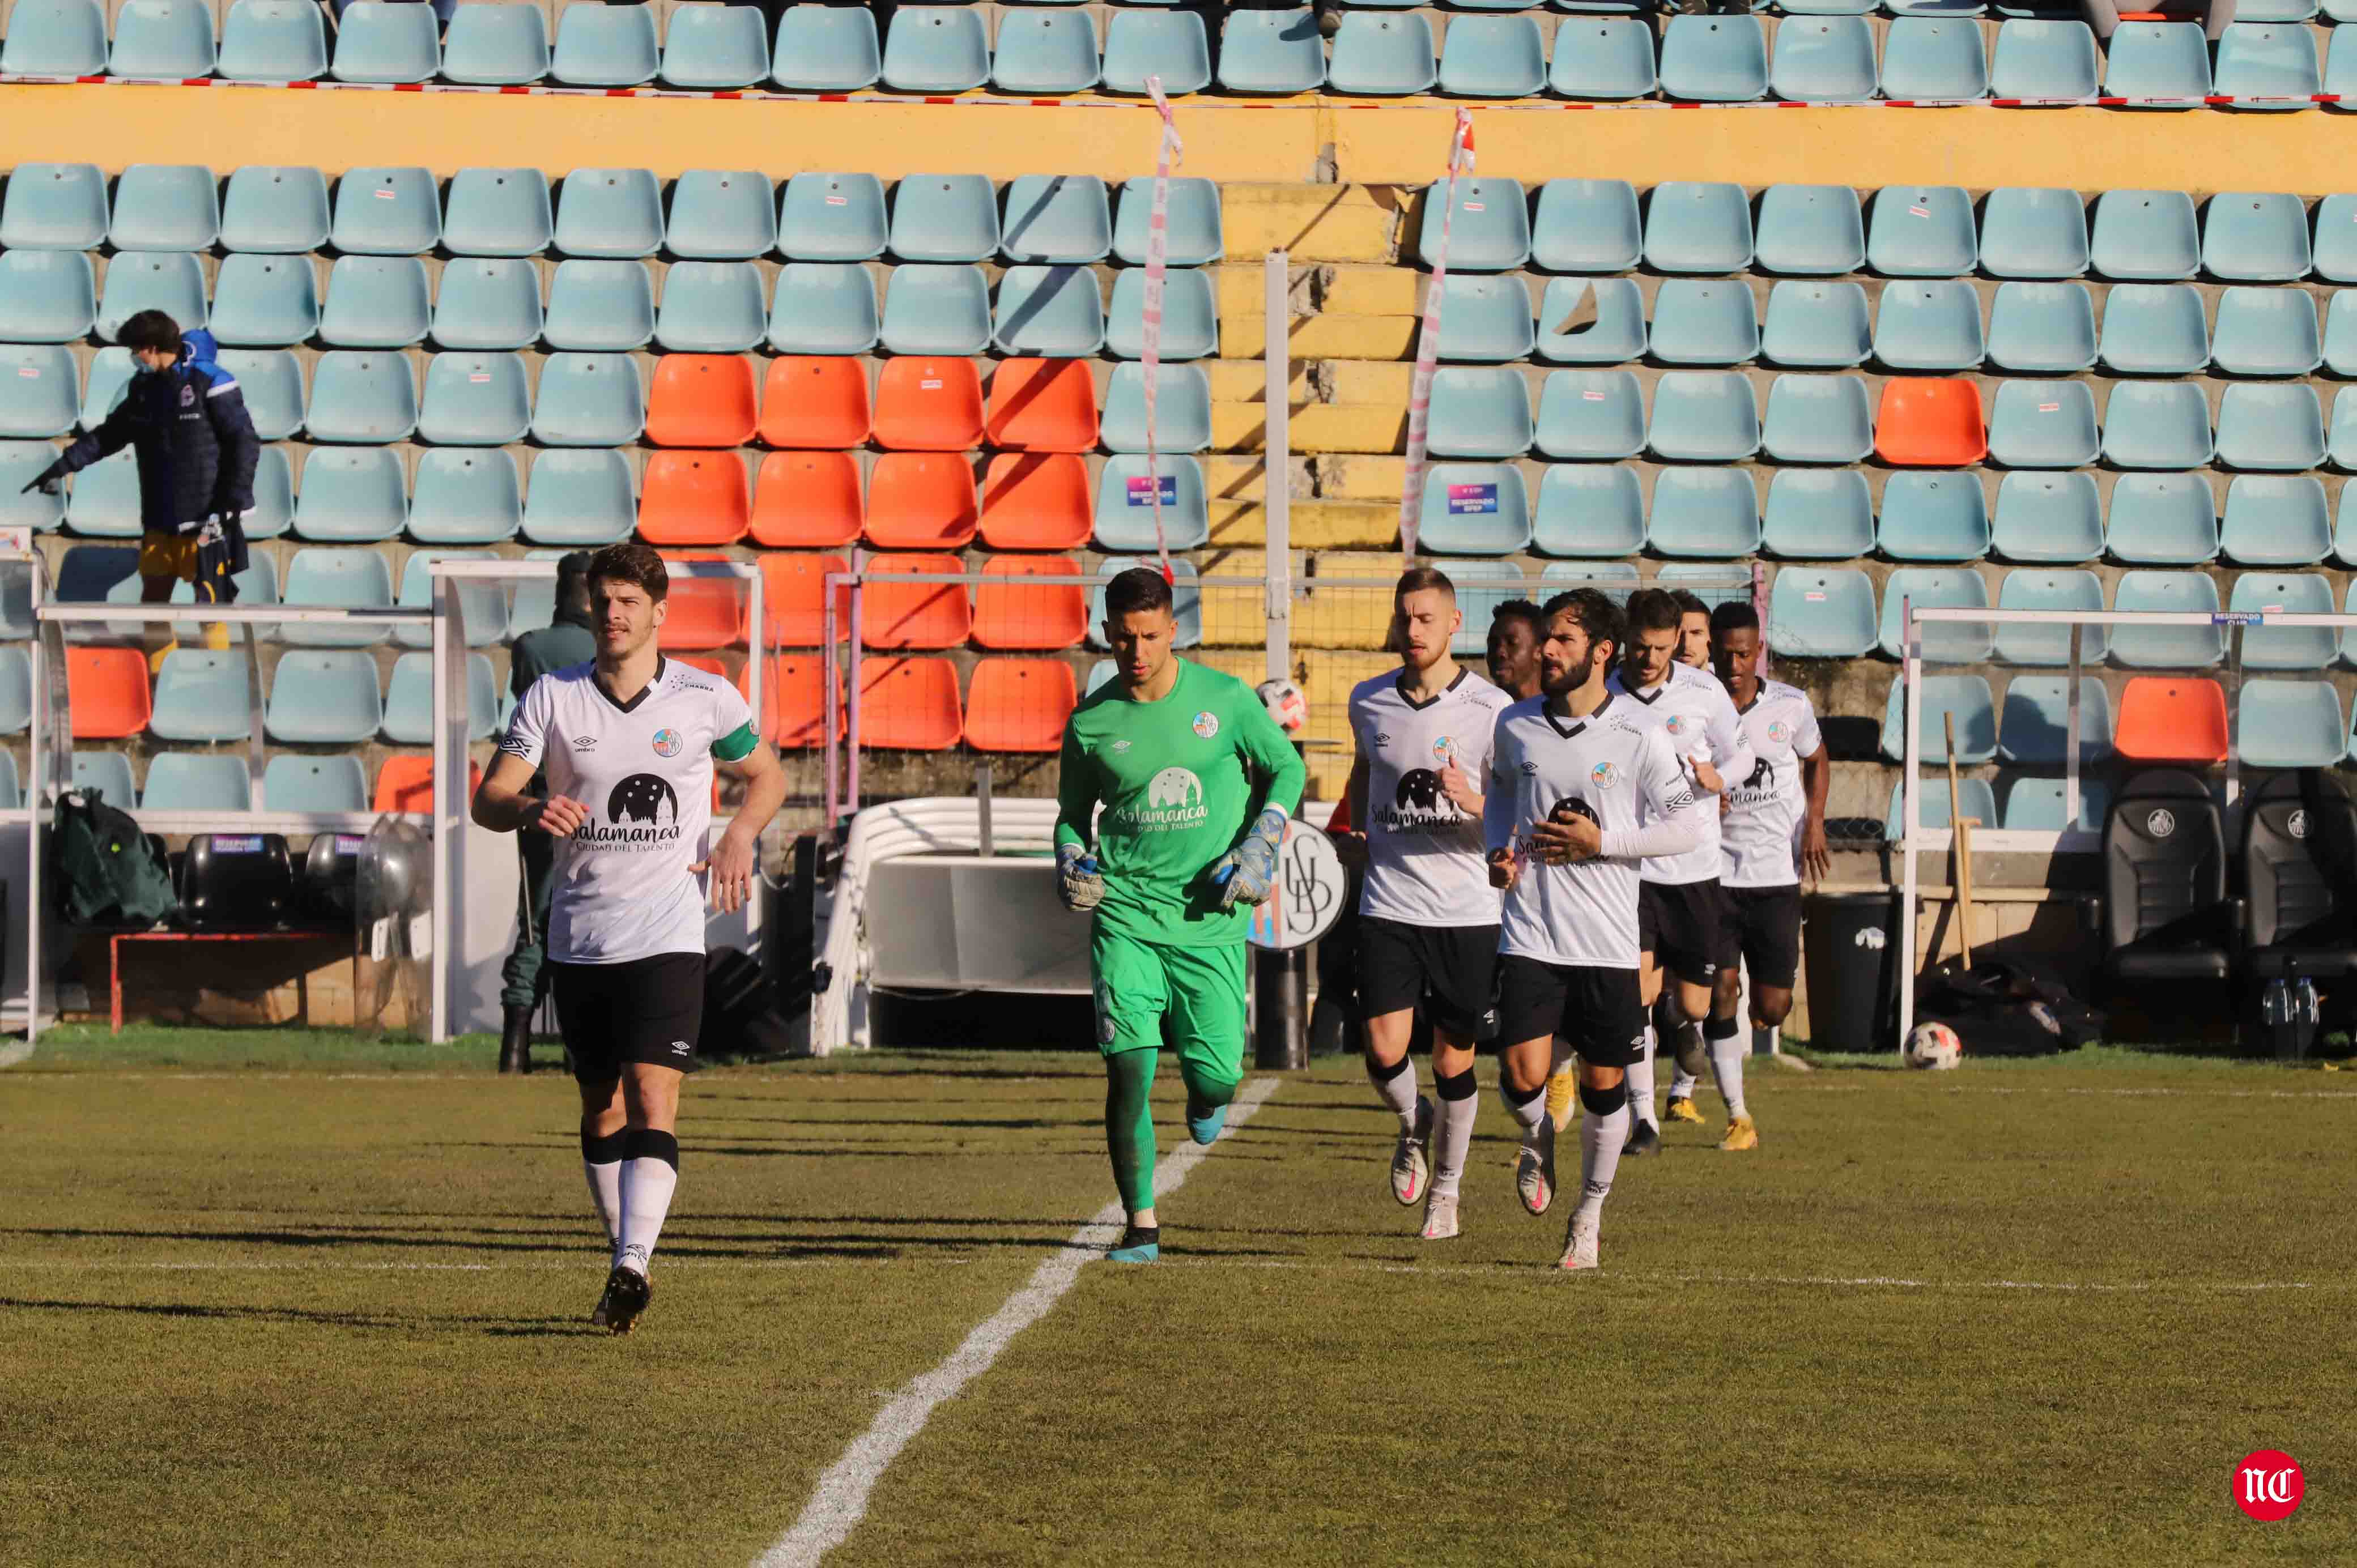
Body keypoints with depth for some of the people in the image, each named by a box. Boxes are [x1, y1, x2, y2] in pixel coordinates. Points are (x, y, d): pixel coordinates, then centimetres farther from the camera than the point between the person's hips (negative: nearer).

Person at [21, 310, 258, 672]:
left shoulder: (210, 383, -12)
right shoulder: (144, 386, 9)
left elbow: (245, 444, -11)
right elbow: (111, 434, 20)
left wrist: (232, 503, -15)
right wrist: (63, 466, 14)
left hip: (205, 520, -7)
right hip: (159, 520, 7)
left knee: (209, 603, -5)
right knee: (152, 601, 9)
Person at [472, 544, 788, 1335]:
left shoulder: (707, 699, 0)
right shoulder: (552, 697, 1)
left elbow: (767, 776, 15)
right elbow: (487, 799, -3)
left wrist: (740, 838, -5)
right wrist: (531, 810, -26)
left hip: (667, 937, -3)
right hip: (578, 936, 3)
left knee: (652, 1101, -16)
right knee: (600, 1109, 10)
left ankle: (633, 1268, -25)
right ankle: (623, 1261, 23)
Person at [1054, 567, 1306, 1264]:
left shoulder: (1224, 698, -2)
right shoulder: (1092, 723, 1)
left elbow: (1286, 768, 11)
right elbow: (1073, 811, 17)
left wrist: (1256, 849, -2)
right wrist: (1072, 865, -3)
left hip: (1210, 919, 0)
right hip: (1126, 913, 0)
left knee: (1216, 1076, -1)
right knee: (1128, 1068, -13)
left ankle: (1207, 1098, 40)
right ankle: (1142, 1225, -4)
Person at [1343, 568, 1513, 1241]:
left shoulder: (1491, 709, -7)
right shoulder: (1369, 702, 3)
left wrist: (1475, 803, -25)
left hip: (1467, 908, -2)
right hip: (1388, 904, 2)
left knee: (1454, 1061, 5)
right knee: (1385, 1054, -10)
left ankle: (1445, 1188, 25)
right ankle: (1414, 1124, 23)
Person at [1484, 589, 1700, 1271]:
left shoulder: (1640, 736, -6)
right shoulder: (1516, 725, 3)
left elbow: (1687, 827, -4)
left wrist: (1602, 841, -13)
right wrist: (1498, 850, 5)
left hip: (1608, 940, -1)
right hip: (1530, 931, 1)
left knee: (1604, 1085, 6)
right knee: (1522, 1077, -12)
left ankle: (1589, 1215, 26)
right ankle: (1538, 1142, 24)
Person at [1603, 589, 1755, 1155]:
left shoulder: (1704, 691, -4)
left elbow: (1740, 754, 7)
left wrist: (1717, 778, -14)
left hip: (1694, 867, 1)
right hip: (1629, 867, -1)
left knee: (1694, 1004, 5)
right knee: (1638, 990, -13)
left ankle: (1680, 1016, 43)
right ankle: (1643, 1116, -4)